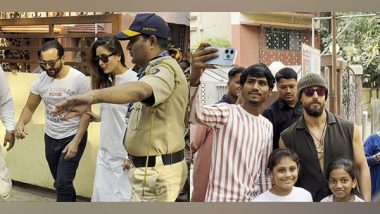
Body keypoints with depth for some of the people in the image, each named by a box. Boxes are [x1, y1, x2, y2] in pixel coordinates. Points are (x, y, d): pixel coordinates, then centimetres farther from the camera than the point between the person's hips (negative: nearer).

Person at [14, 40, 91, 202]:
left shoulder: (79, 79, -17)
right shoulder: (40, 79, -5)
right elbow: (30, 107, 5)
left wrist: (76, 142, -20)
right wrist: (21, 123, -18)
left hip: (73, 137, -5)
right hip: (50, 137, 5)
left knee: (62, 183, -12)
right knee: (60, 182, 18)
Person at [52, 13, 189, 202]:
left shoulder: (165, 69, -21)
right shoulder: (157, 68, 17)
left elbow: (137, 90, -42)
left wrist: (93, 96, -58)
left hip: (157, 173, -10)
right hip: (153, 168, 10)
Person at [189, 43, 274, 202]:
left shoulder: (267, 126, 10)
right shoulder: (226, 113, -8)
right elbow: (194, 113, -28)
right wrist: (194, 78, -45)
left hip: (252, 200, 6)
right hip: (222, 199, -5)